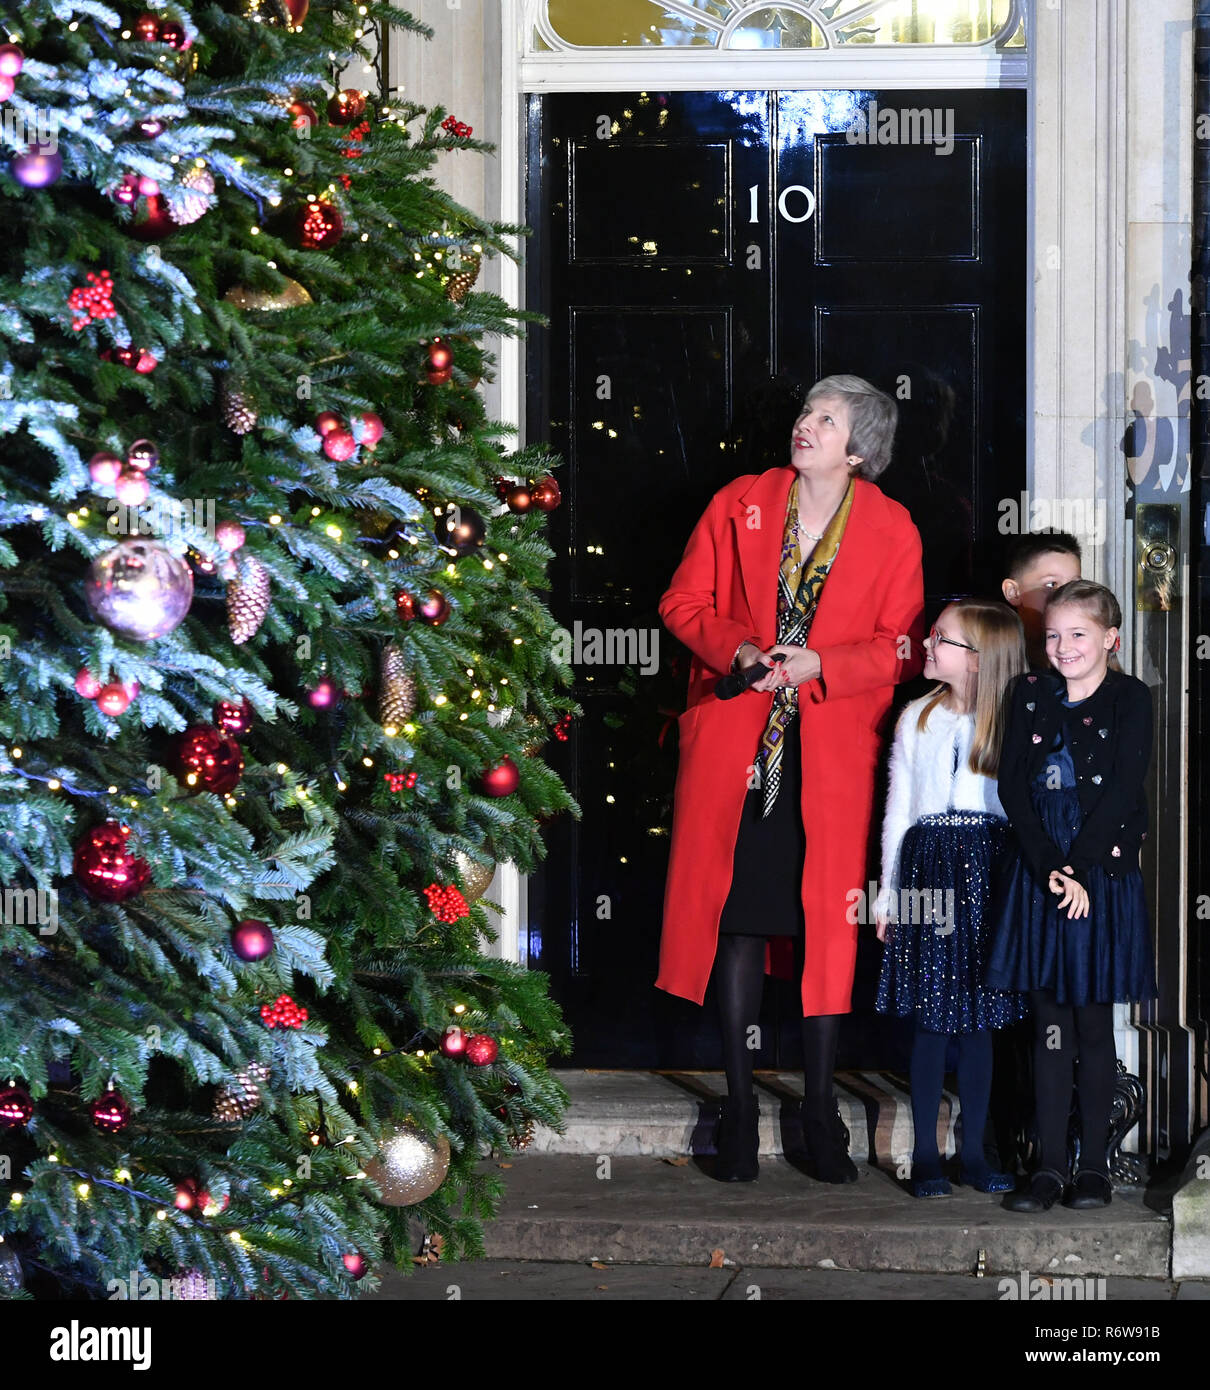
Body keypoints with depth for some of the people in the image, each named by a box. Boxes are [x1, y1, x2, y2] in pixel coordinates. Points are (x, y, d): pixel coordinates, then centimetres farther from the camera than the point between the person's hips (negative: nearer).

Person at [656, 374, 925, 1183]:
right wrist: (737, 648, -10)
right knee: (738, 918, -1)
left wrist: (819, 665, -14)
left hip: (834, 752, -1)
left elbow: (901, 649, 2)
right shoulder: (740, 505, 6)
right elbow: (684, 602, 9)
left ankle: (821, 1110, 10)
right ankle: (740, 1107, 8)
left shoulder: (892, 531, 3)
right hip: (736, 743, 1)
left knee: (828, 922, -1)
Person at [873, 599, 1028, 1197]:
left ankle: (974, 1152, 13)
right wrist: (887, 895, 7)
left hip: (989, 875, 0)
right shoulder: (918, 718, 6)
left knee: (979, 1018, 5)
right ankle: (925, 1155, 6)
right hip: (928, 865, 0)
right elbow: (898, 809, 8)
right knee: (931, 1019, -1)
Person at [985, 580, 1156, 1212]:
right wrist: (1050, 868, -11)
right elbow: (1013, 787, 0)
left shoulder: (1130, 699, -1)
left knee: (1093, 1024, 3)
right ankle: (1049, 1166, 6)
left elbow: (1122, 794, -9)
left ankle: (1093, 1165, 10)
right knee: (1050, 1024, 4)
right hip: (1039, 872, 3)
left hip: (1104, 873, -2)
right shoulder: (1029, 695, 7)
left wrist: (1078, 869, -16)